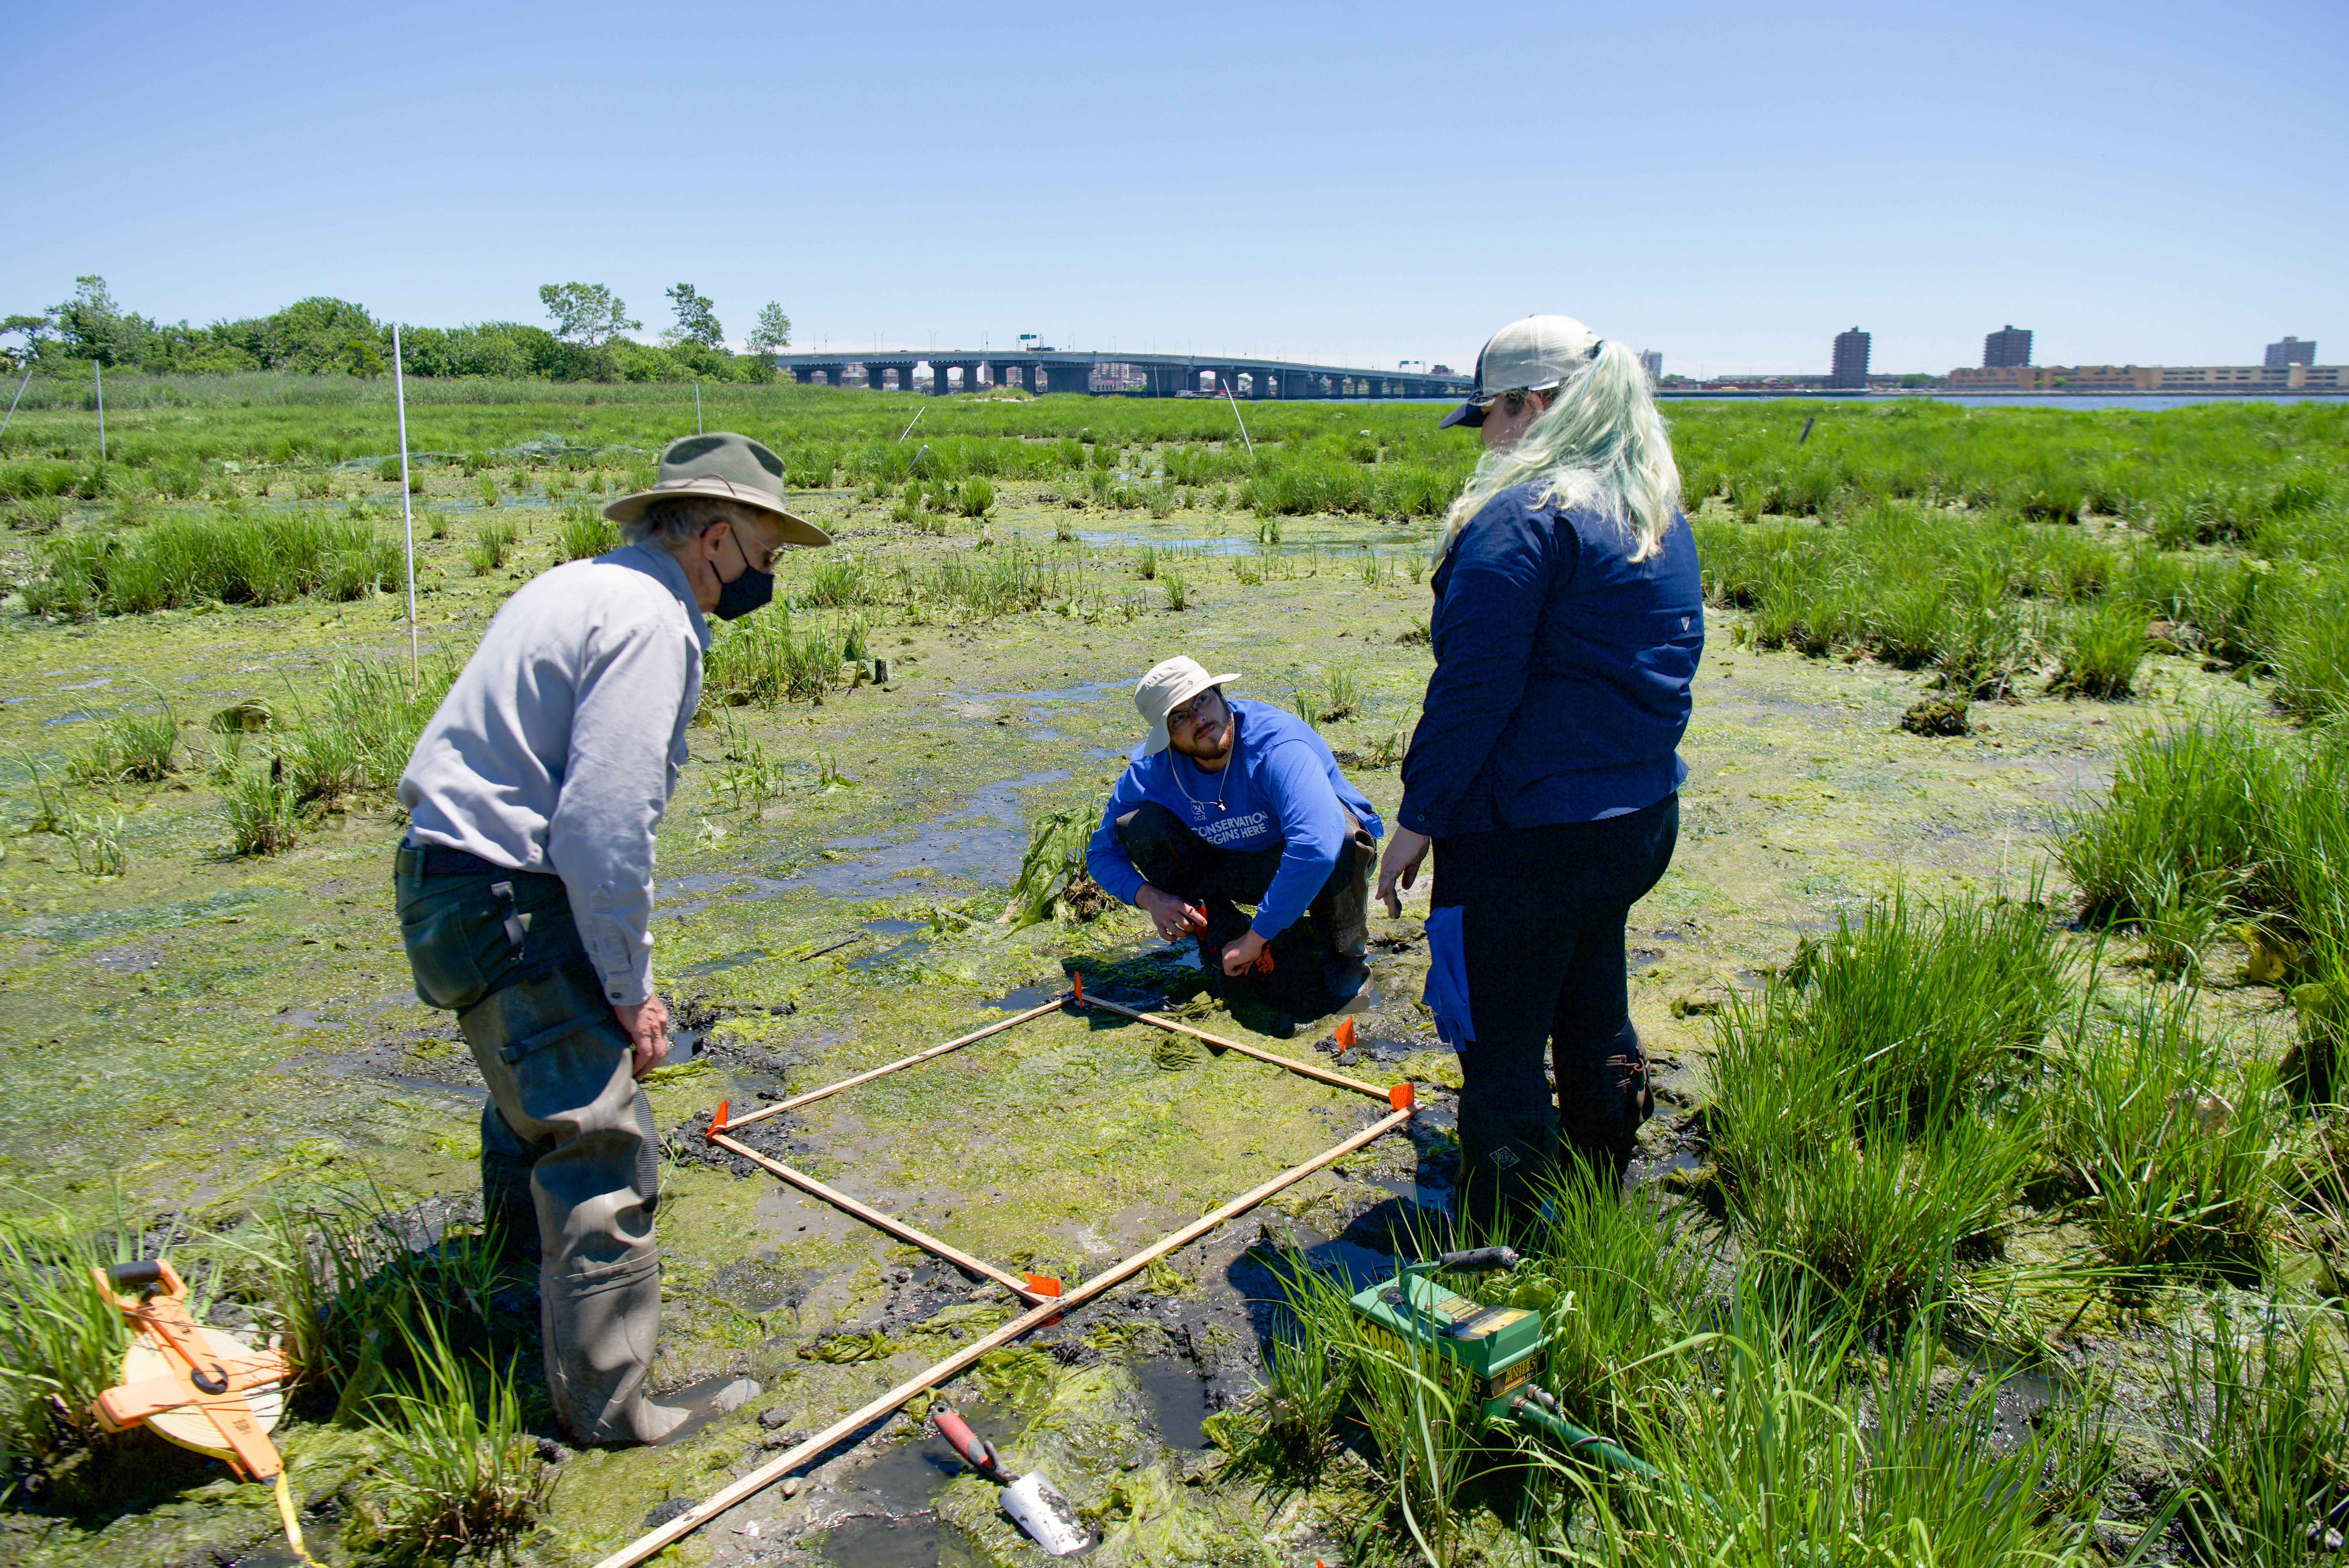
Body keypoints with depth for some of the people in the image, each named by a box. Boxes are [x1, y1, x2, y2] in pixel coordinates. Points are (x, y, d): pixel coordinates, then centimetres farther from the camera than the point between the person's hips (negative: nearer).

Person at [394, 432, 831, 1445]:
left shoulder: (580, 586, 13)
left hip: (449, 880, 11)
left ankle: (523, 1267, 54)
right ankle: (610, 1402, 8)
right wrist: (630, 988, -15)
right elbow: (604, 831, -26)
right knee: (603, 1143, -4)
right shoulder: (651, 622, -19)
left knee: (538, 1093, 30)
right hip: (503, 906, -11)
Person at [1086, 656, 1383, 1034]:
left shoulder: (1277, 745, -33)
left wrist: (1256, 938, -41)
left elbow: (1317, 847, -48)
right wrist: (1150, 897, -25)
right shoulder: (1153, 768, -17)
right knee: (1138, 825, -17)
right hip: (1233, 868, 4)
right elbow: (1102, 852, -4)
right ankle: (1224, 947, -11)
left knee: (1338, 829, -39)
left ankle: (1345, 957, -13)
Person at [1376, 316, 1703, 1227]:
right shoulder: (1661, 516, 11)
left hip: (1528, 839, -10)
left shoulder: (1525, 516, -17)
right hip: (1638, 818, 10)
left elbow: (1474, 689, -21)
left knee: (1498, 1046, 4)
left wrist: (1417, 818, -13)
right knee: (1594, 1023, 24)